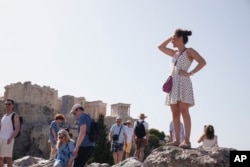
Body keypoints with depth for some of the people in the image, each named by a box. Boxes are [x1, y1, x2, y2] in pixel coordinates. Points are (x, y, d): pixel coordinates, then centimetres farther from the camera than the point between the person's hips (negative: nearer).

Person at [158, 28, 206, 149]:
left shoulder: (189, 51, 4)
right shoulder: (175, 53, 23)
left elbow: (202, 62, -7)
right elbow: (161, 47, 33)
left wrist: (190, 73, -12)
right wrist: (170, 38, 25)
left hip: (183, 83, -7)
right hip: (173, 83, 7)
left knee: (184, 111, -13)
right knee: (175, 113, 0)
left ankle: (187, 140, -13)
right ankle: (177, 140, 0)